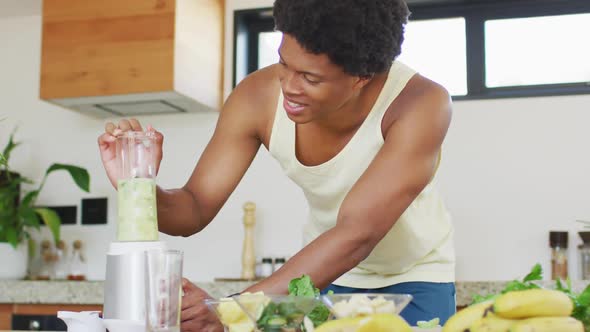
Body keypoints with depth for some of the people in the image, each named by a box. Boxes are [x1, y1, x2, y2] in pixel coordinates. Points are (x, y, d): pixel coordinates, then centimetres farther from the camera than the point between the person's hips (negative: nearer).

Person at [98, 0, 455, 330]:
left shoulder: (421, 104, -33)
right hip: (325, 274, 2)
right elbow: (196, 209, -15)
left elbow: (356, 235, -39)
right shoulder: (258, 98, -23)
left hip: (414, 279, -2)